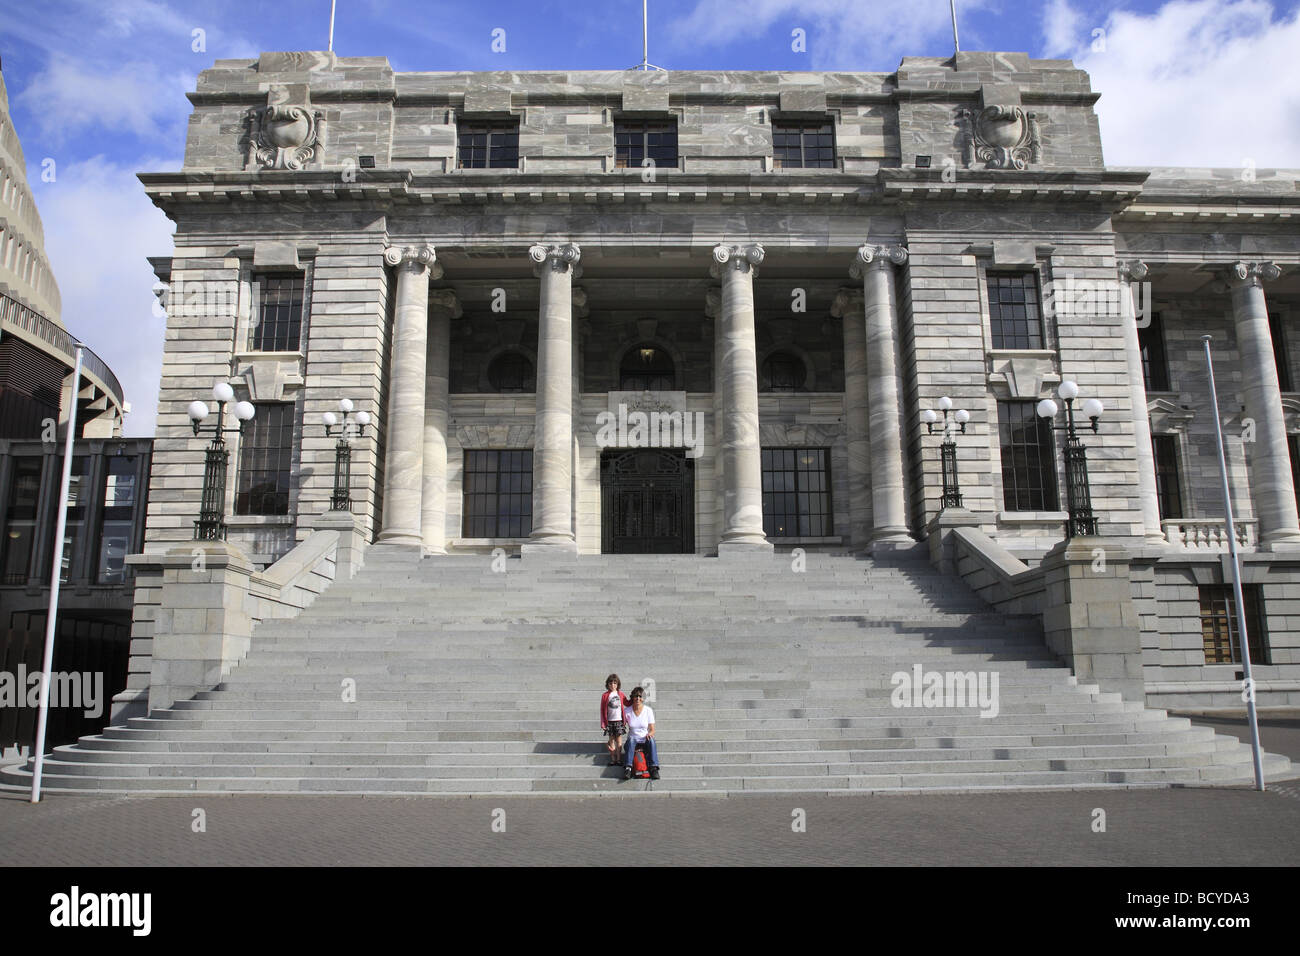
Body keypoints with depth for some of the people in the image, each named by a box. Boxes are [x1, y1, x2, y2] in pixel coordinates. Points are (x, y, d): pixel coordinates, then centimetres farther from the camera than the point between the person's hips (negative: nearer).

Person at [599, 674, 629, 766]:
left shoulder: (621, 694, 4)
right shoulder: (605, 695, 1)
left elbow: (627, 704, 16)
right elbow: (602, 710, 3)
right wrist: (603, 723, 0)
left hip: (619, 720, 0)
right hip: (609, 721, 0)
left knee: (619, 741, -2)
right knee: (611, 740, 6)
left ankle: (618, 759, 3)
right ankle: (613, 760, 12)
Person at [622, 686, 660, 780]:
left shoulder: (648, 711, -1)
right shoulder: (627, 711, -1)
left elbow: (652, 730, 1)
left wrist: (650, 733, -23)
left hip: (645, 740, 0)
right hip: (633, 740, 0)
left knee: (651, 740, -34)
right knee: (631, 739, -35)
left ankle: (654, 768, -39)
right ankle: (628, 768, -44)